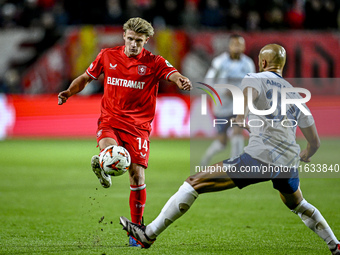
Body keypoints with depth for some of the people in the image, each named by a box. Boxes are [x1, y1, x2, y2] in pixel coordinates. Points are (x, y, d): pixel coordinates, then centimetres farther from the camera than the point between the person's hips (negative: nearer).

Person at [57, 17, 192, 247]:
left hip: (138, 126, 0)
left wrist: (183, 81, -43)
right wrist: (69, 92, 0)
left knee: (137, 176, -3)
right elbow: (86, 77, 18)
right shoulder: (108, 56, 6)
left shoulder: (154, 63, -1)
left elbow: (173, 75, -19)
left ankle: (136, 228, 9)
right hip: (110, 121, 0)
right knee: (109, 150, -38)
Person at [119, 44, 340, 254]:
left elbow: (250, 91, -16)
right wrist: (303, 157, 50)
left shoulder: (256, 78, 12)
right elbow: (315, 142, 30)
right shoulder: (296, 95, 26)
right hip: (288, 164, 6)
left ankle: (149, 234, -6)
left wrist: (241, 116, -30)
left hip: (260, 157, -6)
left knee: (194, 182, -3)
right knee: (299, 206, 37)